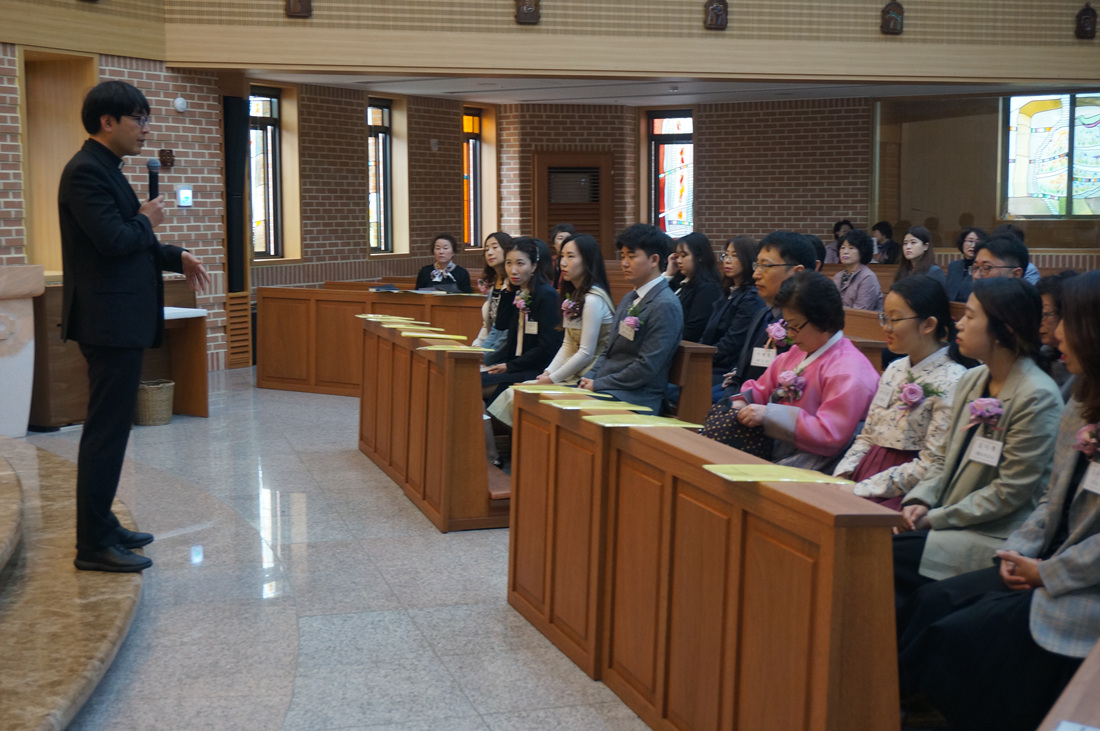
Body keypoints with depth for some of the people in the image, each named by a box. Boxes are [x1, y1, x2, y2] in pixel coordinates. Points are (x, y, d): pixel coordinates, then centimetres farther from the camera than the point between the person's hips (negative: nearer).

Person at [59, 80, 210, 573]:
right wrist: (147, 221, -6)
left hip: (121, 320, 11)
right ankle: (93, 546, -1)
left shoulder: (104, 170, 17)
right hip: (110, 320, -11)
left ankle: (101, 525, 26)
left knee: (110, 426, 16)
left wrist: (176, 258, 13)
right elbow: (114, 240, -25)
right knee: (106, 430, -7)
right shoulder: (87, 171, -15)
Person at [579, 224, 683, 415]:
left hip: (636, 398, -9)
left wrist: (598, 385, -13)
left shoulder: (666, 306, -13)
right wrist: (589, 378, 4)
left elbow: (647, 367, -18)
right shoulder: (630, 298, 19)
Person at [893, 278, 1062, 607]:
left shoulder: (1037, 398, -16)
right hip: (949, 523, 8)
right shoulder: (971, 381, 10)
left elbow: (1010, 492, -16)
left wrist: (937, 518, -14)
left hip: (995, 537, -7)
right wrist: (920, 501, -3)